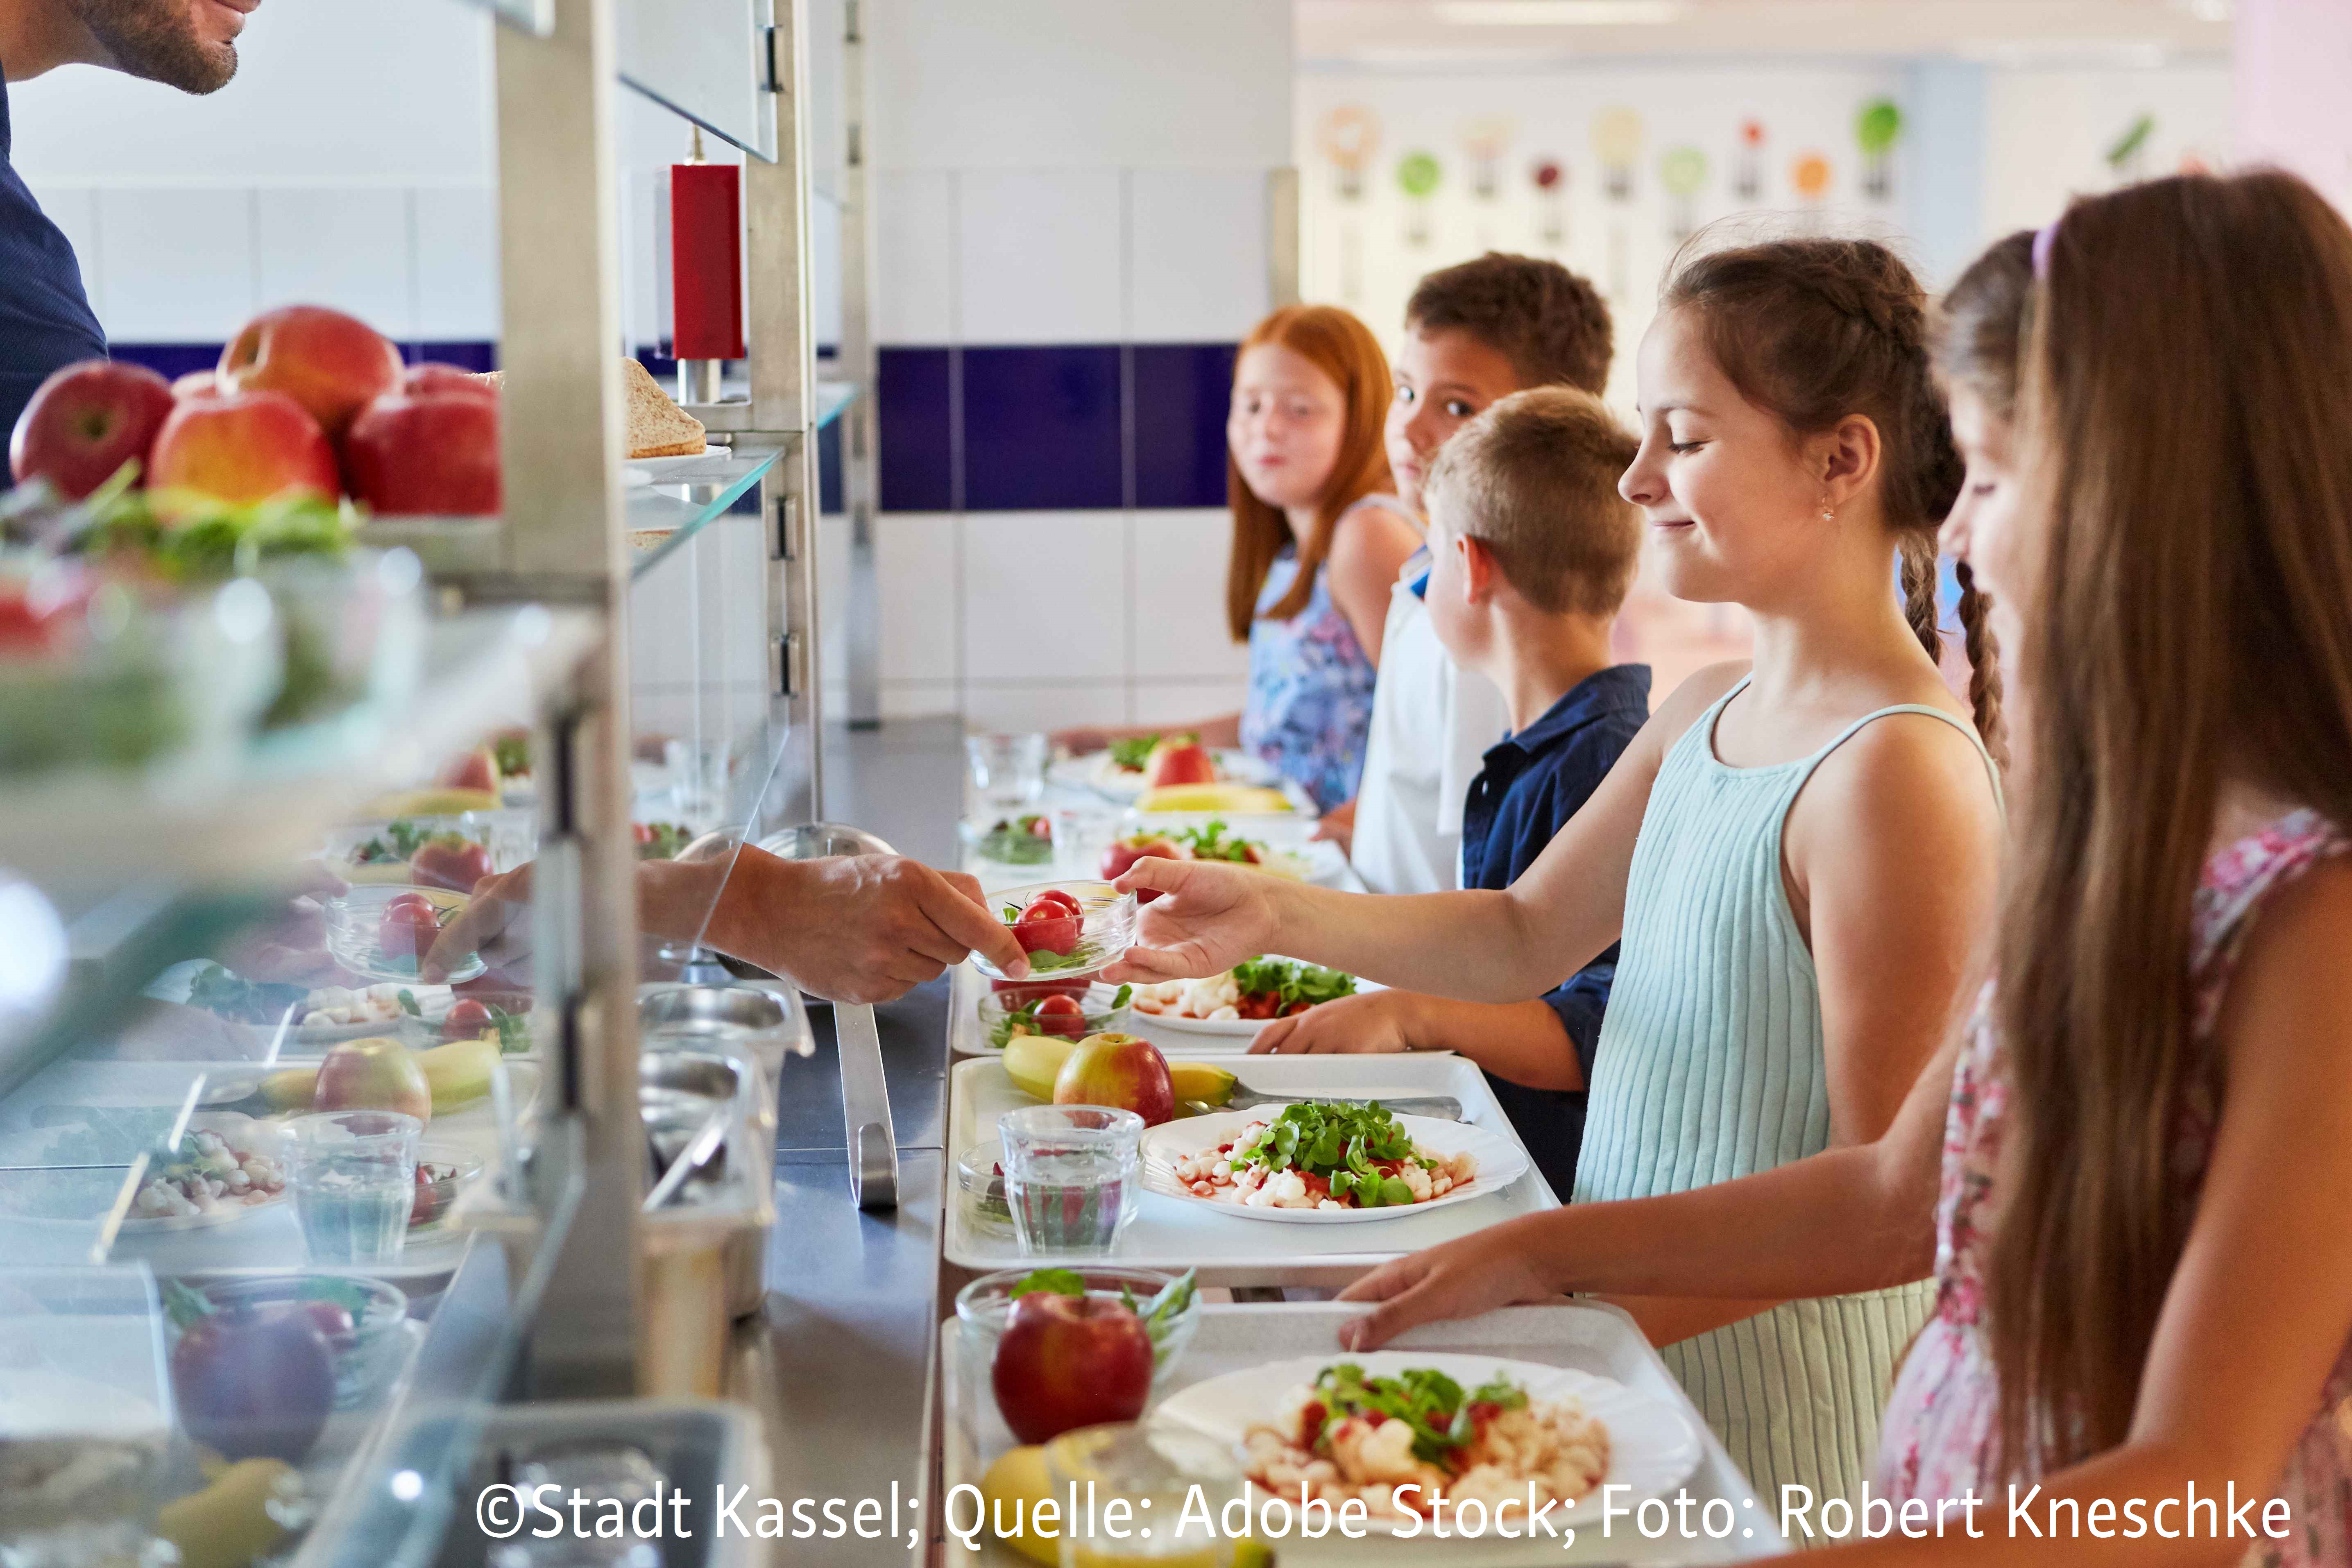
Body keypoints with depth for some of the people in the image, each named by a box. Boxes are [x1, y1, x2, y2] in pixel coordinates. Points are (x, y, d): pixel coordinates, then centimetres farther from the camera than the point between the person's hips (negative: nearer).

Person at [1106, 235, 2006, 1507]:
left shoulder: (1896, 771, -22)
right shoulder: (1705, 714, 6)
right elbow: (1523, 936, 15)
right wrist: (1275, 915, 1)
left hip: (1784, 1385, -8)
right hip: (1634, 1329, 8)